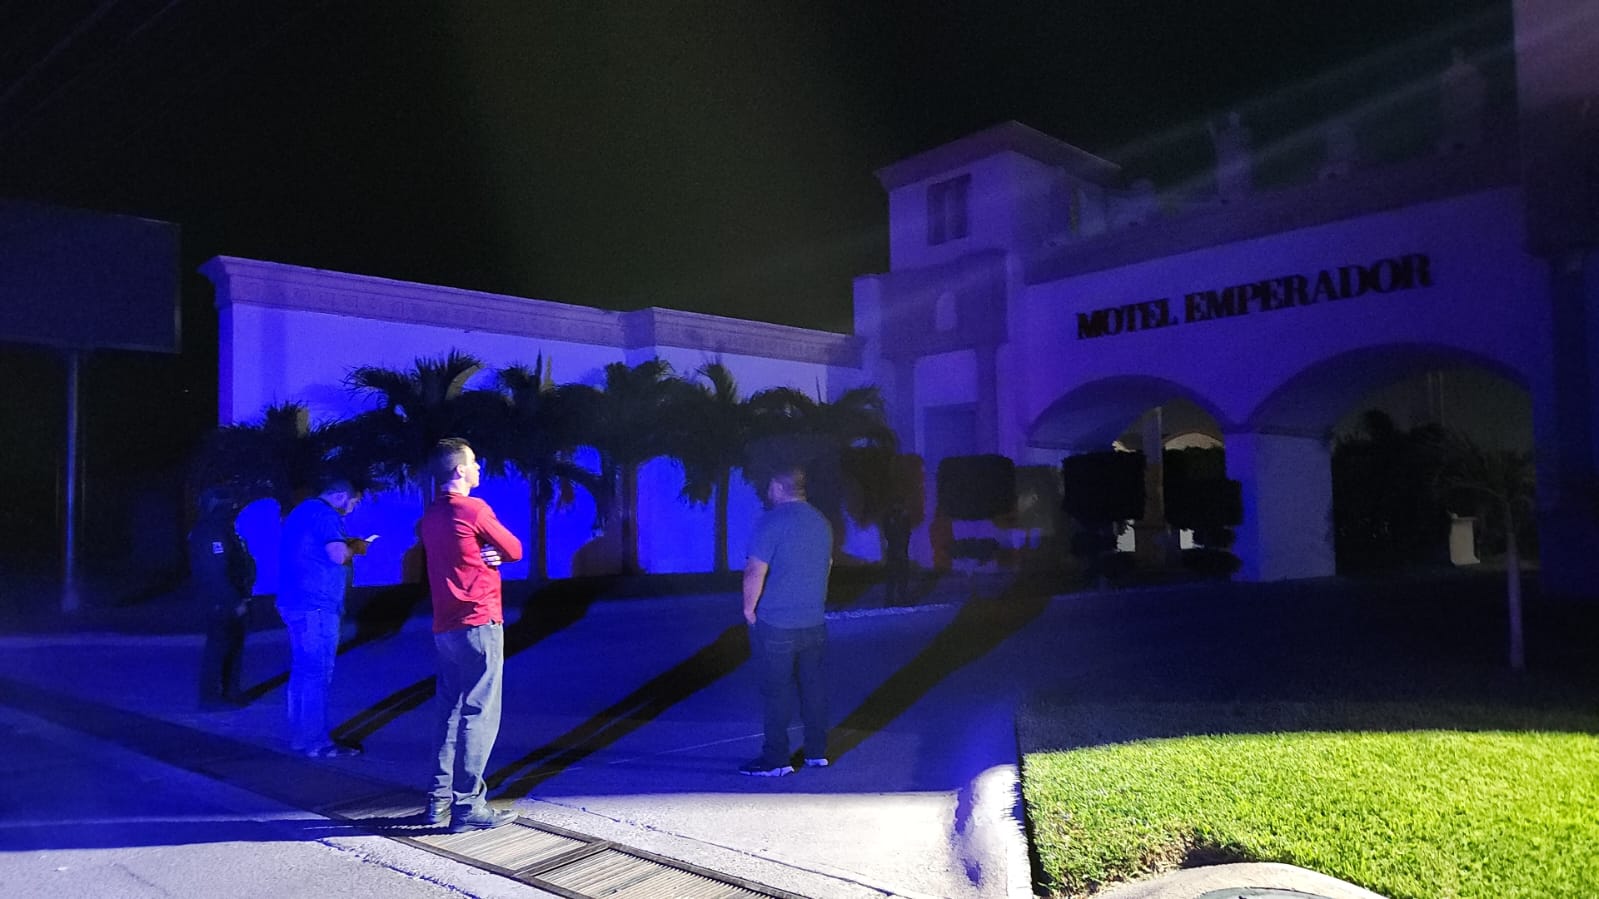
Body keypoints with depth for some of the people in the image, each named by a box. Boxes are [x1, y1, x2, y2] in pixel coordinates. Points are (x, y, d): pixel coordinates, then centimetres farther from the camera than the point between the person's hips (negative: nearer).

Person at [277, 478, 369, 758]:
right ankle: (316, 743, -2)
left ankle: (300, 737, 20)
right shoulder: (325, 515, -13)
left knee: (302, 672, 14)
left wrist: (345, 544, 19)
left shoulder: (301, 512, 19)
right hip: (316, 606, -10)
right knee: (317, 675, -5)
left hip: (296, 602, 10)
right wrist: (354, 548, -4)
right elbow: (338, 555, -25)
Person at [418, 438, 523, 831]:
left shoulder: (430, 516, 13)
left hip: (446, 628, 9)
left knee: (450, 711, 14)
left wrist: (484, 554, -1)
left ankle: (440, 799, 17)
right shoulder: (474, 509, -12)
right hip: (480, 624, -8)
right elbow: (515, 551, -4)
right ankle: (468, 806, -4)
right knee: (479, 714, -5)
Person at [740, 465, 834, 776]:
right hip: (814, 621, 7)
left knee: (776, 691, 0)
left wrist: (749, 608, -6)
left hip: (776, 624, -7)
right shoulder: (821, 522, 9)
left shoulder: (772, 521, -14)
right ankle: (817, 752, 20)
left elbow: (755, 572, -18)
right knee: (813, 686, 13)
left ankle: (776, 759, 6)